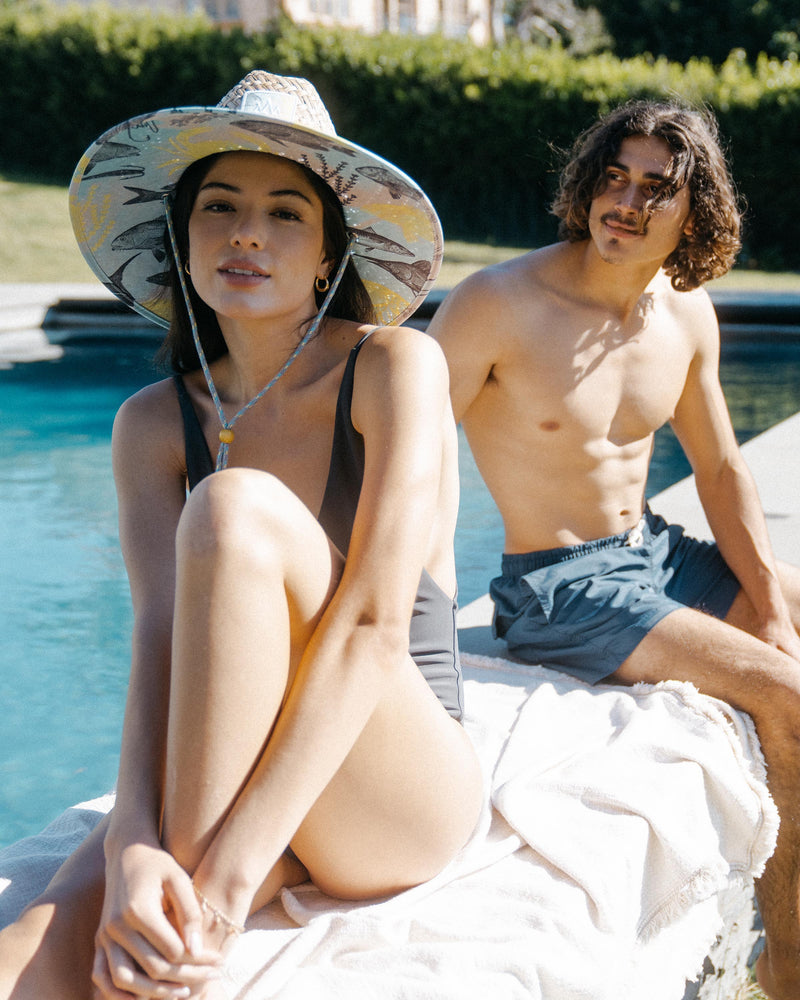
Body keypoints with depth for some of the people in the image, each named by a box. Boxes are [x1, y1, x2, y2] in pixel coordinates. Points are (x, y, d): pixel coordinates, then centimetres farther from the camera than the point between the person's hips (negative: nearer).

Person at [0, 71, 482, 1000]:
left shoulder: (395, 365, -8)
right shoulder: (152, 425, 5)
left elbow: (375, 622, -19)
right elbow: (161, 638, -10)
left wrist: (226, 875, -28)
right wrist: (133, 847, -31)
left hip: (405, 789, 0)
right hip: (221, 785, 1)